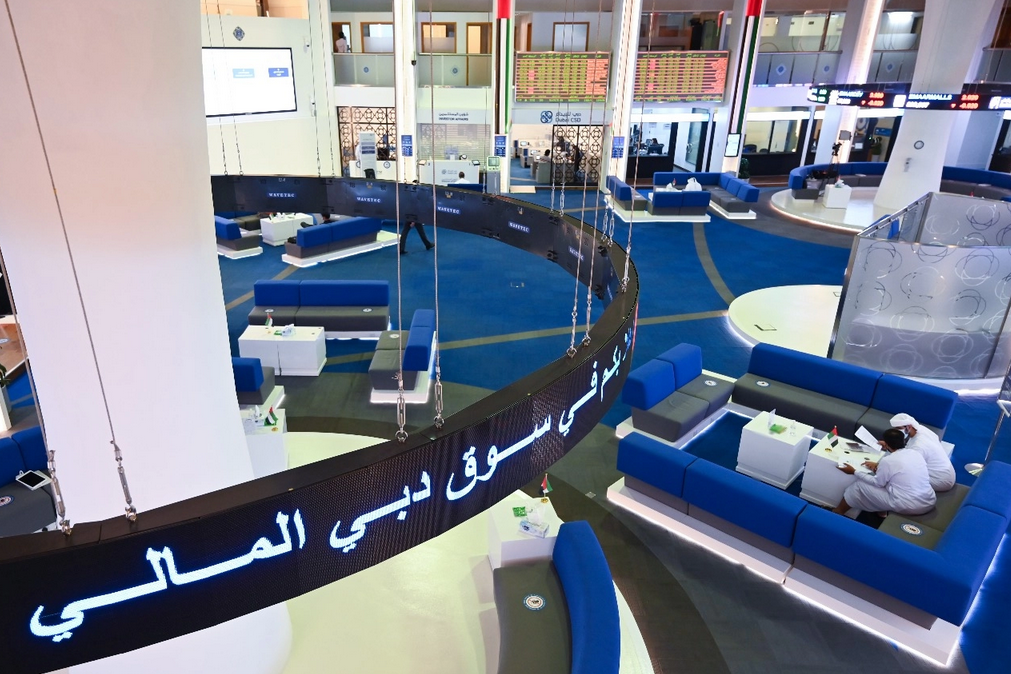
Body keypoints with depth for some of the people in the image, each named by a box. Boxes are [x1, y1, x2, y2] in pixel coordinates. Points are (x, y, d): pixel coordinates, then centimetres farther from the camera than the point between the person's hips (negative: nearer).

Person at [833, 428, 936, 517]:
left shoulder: (887, 461, -13)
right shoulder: (915, 453, 5)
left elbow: (877, 483, 0)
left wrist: (854, 472, 7)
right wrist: (879, 465, 24)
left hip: (907, 507, -7)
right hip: (930, 503, 7)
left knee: (860, 485, 8)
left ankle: (838, 512, 24)